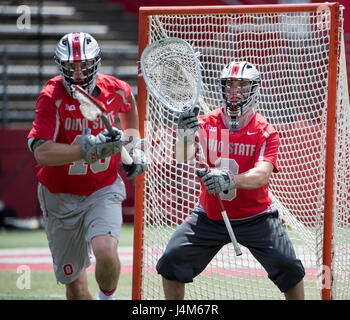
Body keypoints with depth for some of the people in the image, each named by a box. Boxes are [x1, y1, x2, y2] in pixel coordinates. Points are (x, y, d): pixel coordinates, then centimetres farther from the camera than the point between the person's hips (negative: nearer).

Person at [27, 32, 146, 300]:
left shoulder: (115, 90, -7)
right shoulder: (52, 97, -18)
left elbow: (129, 104, 21)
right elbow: (41, 153, -31)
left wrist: (134, 147, 11)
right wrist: (89, 148, -42)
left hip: (104, 190, 1)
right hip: (60, 195, -1)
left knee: (105, 252, -28)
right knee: (76, 287, 3)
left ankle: (108, 298, 2)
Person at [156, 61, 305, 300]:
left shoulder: (267, 133, -12)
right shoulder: (206, 124, -7)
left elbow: (262, 175, -28)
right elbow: (183, 157, -24)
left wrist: (230, 181, -48)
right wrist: (185, 135, -48)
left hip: (255, 217, -2)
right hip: (209, 216, 2)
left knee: (288, 267, -16)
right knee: (172, 261, -9)